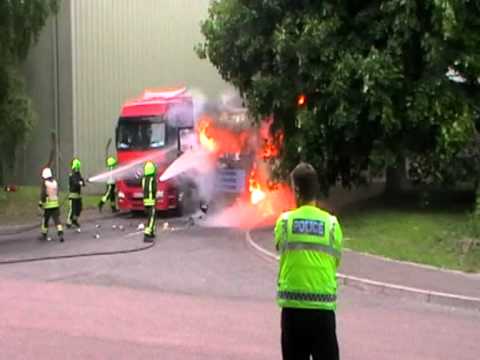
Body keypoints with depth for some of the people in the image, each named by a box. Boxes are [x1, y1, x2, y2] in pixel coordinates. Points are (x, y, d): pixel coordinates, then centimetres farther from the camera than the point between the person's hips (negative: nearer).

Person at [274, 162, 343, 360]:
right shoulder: (331, 223, -1)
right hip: (323, 306, 0)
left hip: (292, 306, 1)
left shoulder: (285, 221, -2)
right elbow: (336, 260, 5)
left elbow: (280, 248, 9)